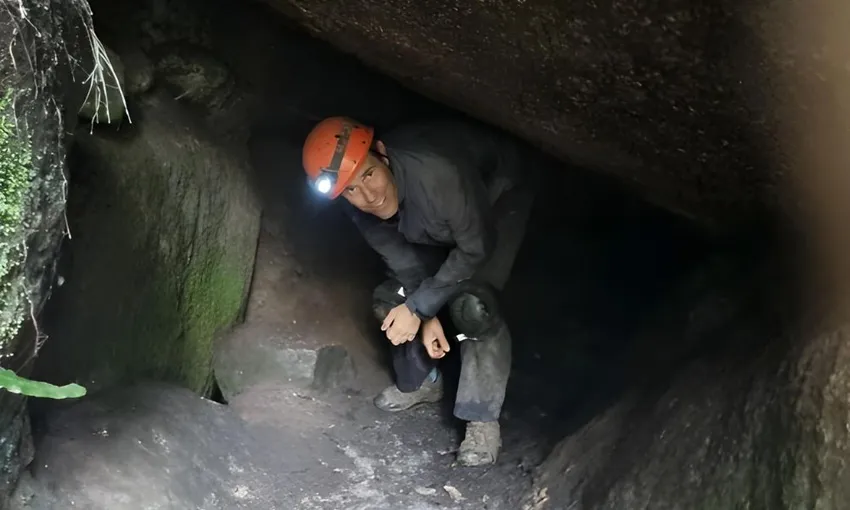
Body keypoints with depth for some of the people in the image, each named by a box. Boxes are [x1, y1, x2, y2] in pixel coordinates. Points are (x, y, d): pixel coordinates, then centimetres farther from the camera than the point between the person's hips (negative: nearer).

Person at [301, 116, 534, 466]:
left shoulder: (439, 173, -44)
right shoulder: (359, 206, -23)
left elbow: (476, 248, -29)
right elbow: (404, 260, -8)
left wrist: (418, 307, -24)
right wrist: (426, 315, -17)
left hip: (498, 200, -6)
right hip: (438, 224, 6)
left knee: (471, 303, -25)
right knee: (392, 299, -2)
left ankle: (483, 421, -10)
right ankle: (420, 382, 25)